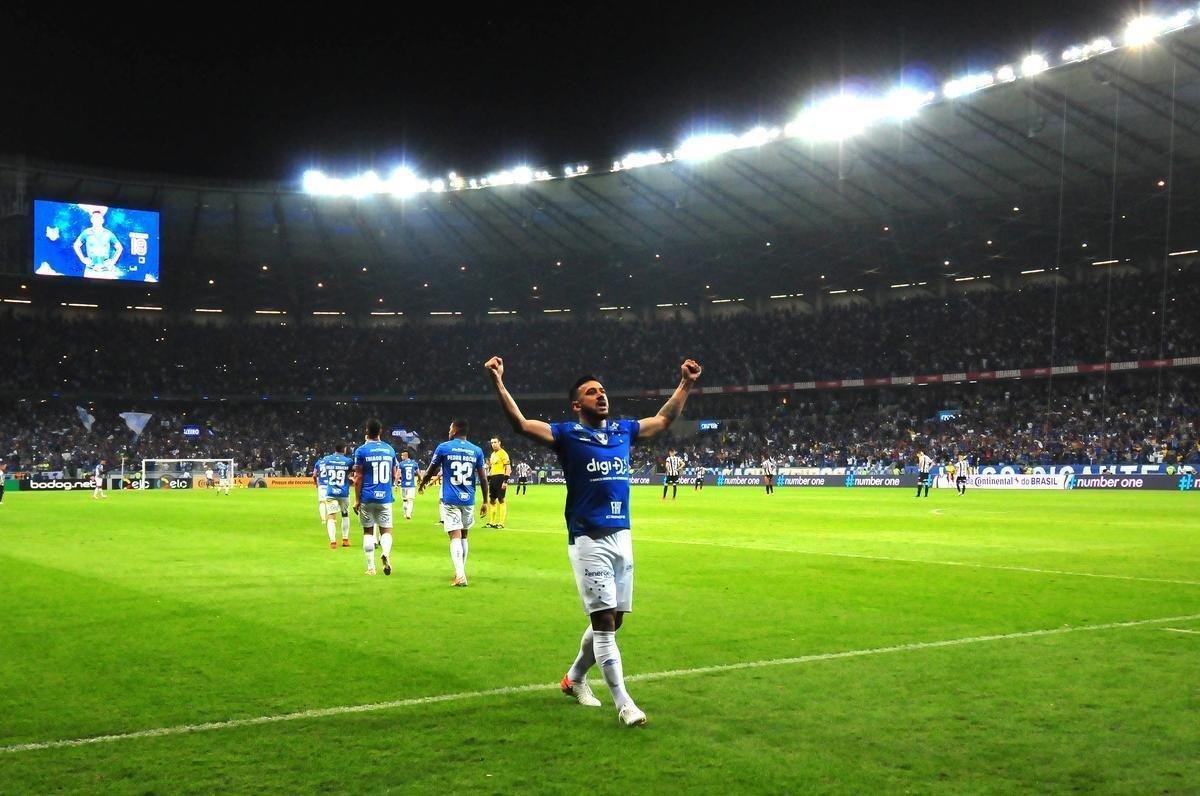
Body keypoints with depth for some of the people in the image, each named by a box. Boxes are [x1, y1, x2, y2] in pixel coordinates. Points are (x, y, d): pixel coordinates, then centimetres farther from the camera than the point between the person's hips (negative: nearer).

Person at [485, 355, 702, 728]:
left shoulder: (623, 430, 13)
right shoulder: (567, 434, -3)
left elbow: (663, 420, 28)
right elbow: (520, 423, -14)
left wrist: (686, 383, 25)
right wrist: (498, 383, -26)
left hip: (622, 537, 6)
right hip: (589, 540, -6)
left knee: (612, 620, 14)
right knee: (604, 620, -7)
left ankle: (574, 678, 35)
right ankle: (623, 703, -4)